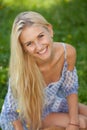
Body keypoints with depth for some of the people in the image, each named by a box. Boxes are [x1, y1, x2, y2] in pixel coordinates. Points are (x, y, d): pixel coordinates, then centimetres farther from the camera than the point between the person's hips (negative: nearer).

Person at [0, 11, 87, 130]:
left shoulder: (68, 52, -25)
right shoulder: (22, 70, -36)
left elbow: (70, 89, -8)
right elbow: (13, 113, -22)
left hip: (50, 103, 5)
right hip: (23, 116, -5)